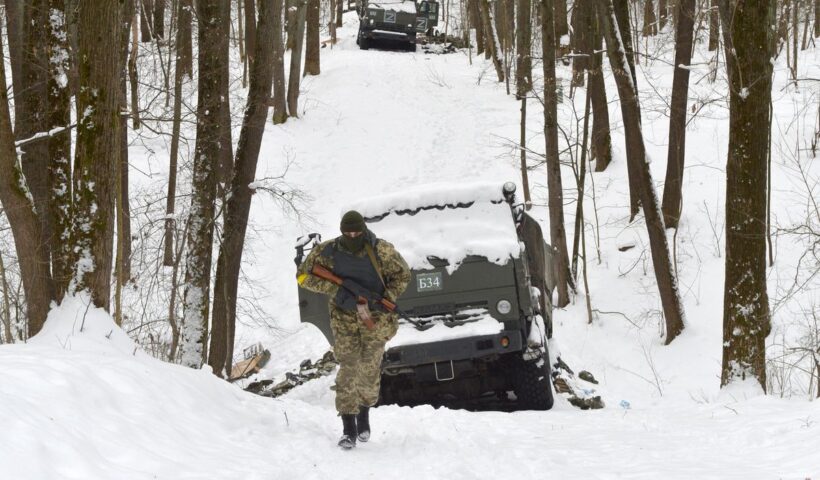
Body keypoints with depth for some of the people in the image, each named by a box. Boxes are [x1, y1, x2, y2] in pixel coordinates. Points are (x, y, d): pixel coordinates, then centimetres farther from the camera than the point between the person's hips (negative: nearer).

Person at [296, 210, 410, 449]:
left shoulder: (381, 250, -12)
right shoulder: (328, 252, -11)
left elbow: (402, 275, -1)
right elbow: (303, 275, -9)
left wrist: (383, 302, -13)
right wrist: (339, 292, -18)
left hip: (375, 317, 0)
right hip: (344, 318, 0)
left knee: (369, 369, 6)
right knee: (348, 369, -10)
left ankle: (364, 415, 31)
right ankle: (349, 428, -10)